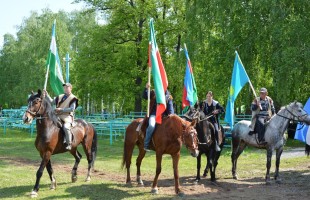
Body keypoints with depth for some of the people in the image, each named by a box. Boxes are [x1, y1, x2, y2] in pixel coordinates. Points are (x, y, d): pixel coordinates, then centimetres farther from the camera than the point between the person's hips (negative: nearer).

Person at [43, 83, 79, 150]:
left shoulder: (73, 98, 0)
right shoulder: (60, 97, 19)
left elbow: (72, 109, -9)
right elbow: (52, 102, 18)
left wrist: (61, 109, -14)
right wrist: (46, 95, 6)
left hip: (67, 117, -7)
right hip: (58, 116, 7)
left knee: (66, 127, -33)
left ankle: (69, 144, -26)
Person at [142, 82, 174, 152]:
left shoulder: (168, 96, 11)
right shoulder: (153, 93, 6)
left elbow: (170, 106, 6)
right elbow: (145, 96, -4)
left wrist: (171, 114, -13)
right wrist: (146, 89, -20)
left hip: (164, 115, 3)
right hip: (154, 114, -3)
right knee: (152, 125, -31)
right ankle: (146, 145, -21)